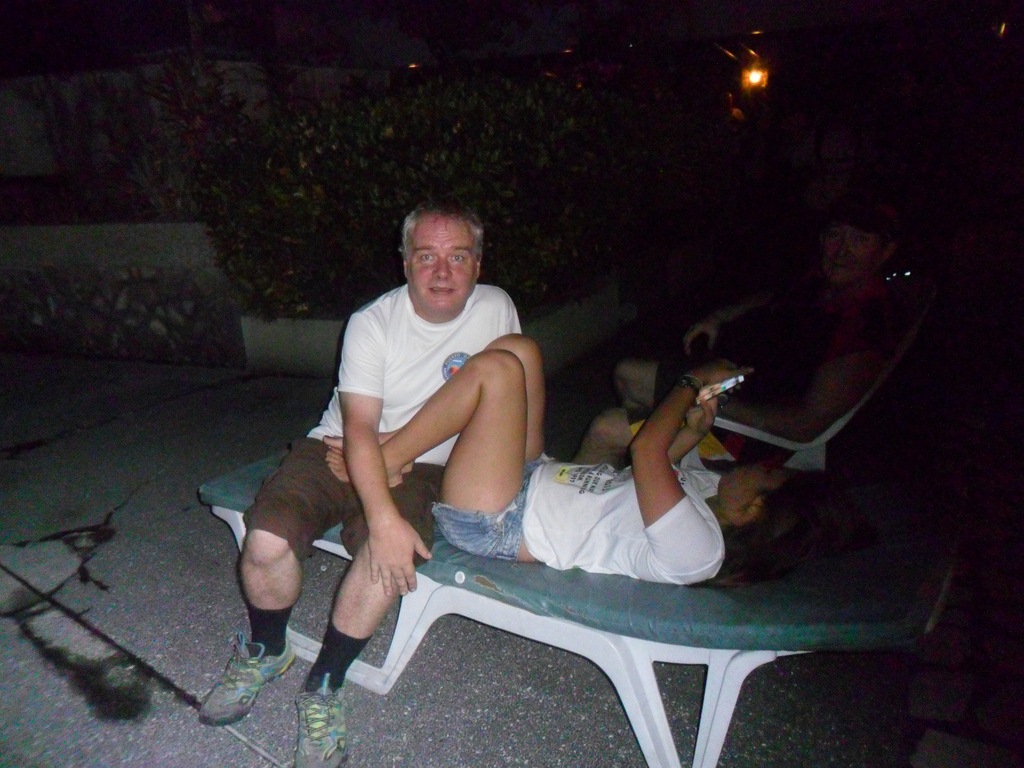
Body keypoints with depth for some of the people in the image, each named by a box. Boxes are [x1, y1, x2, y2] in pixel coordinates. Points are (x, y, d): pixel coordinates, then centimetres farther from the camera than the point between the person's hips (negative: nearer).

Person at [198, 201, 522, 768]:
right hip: (338, 449, 0)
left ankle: (321, 689, -4)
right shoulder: (373, 322, -12)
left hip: (421, 467, 0)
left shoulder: (496, 310, -7)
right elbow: (360, 429, -21)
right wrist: (383, 518, -34)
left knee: (388, 560, -30)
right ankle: (266, 651, 12)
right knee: (265, 543, -22)